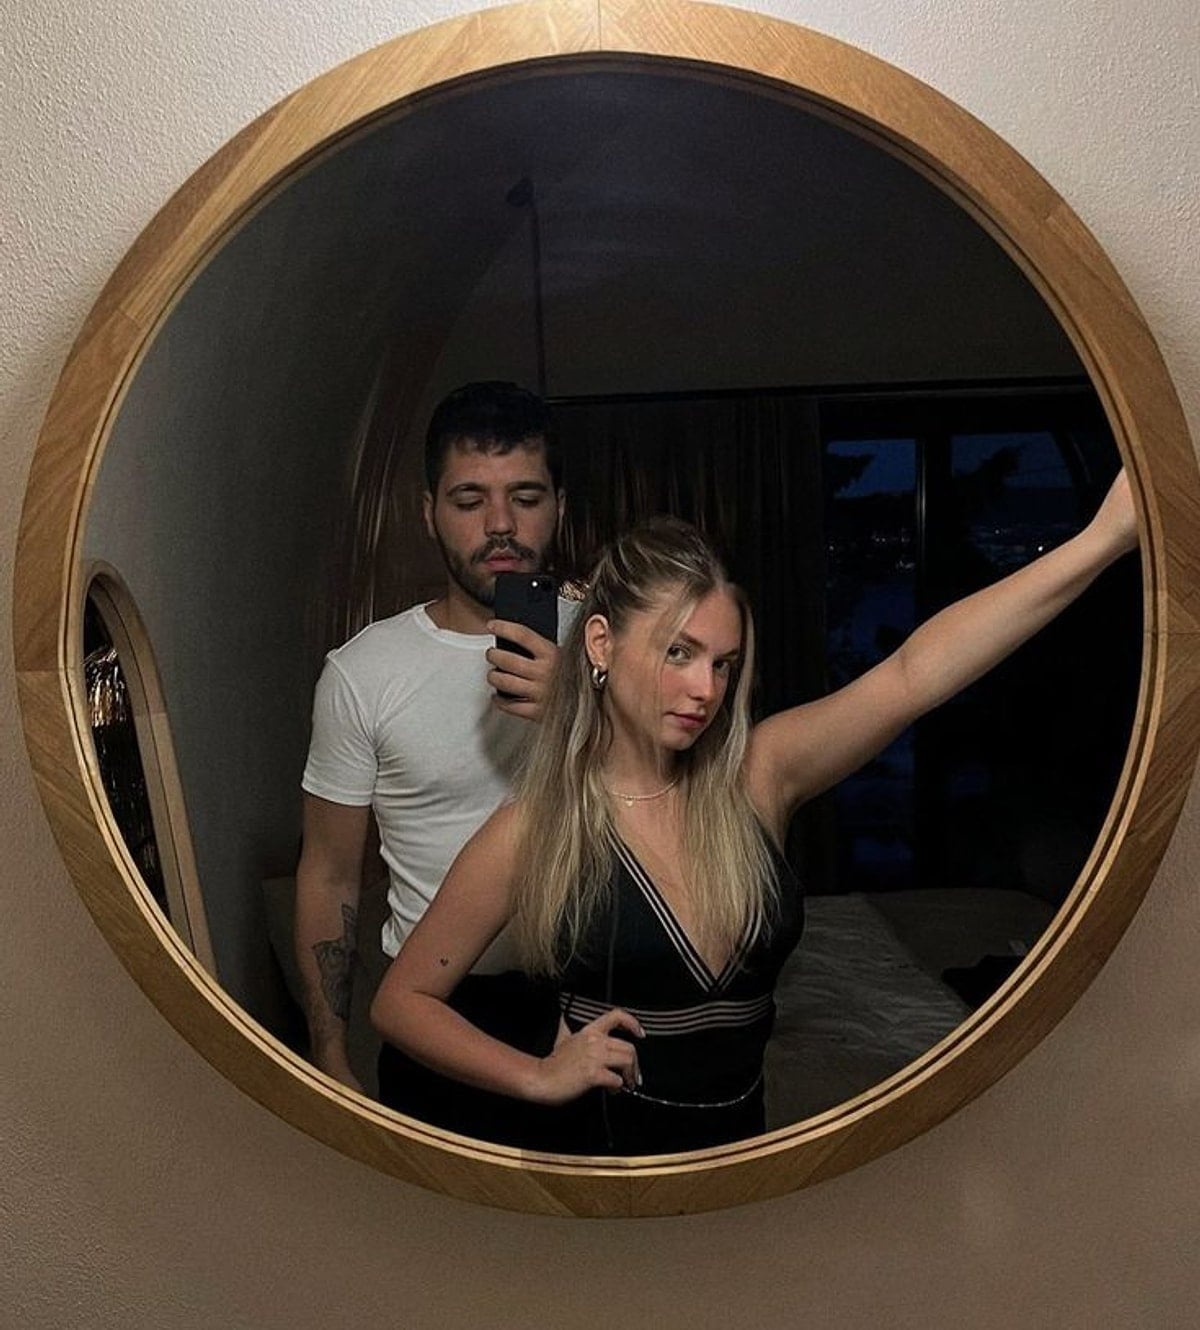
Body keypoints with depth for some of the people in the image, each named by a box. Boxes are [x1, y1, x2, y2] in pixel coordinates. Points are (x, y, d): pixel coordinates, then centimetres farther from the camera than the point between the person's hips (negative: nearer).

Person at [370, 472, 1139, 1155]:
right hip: (606, 1153, -3)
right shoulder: (531, 835, -13)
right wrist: (538, 1077, -16)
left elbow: (914, 676, -20)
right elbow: (403, 1000, -3)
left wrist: (1105, 537, -29)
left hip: (747, 1141, 3)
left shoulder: (757, 776, -7)